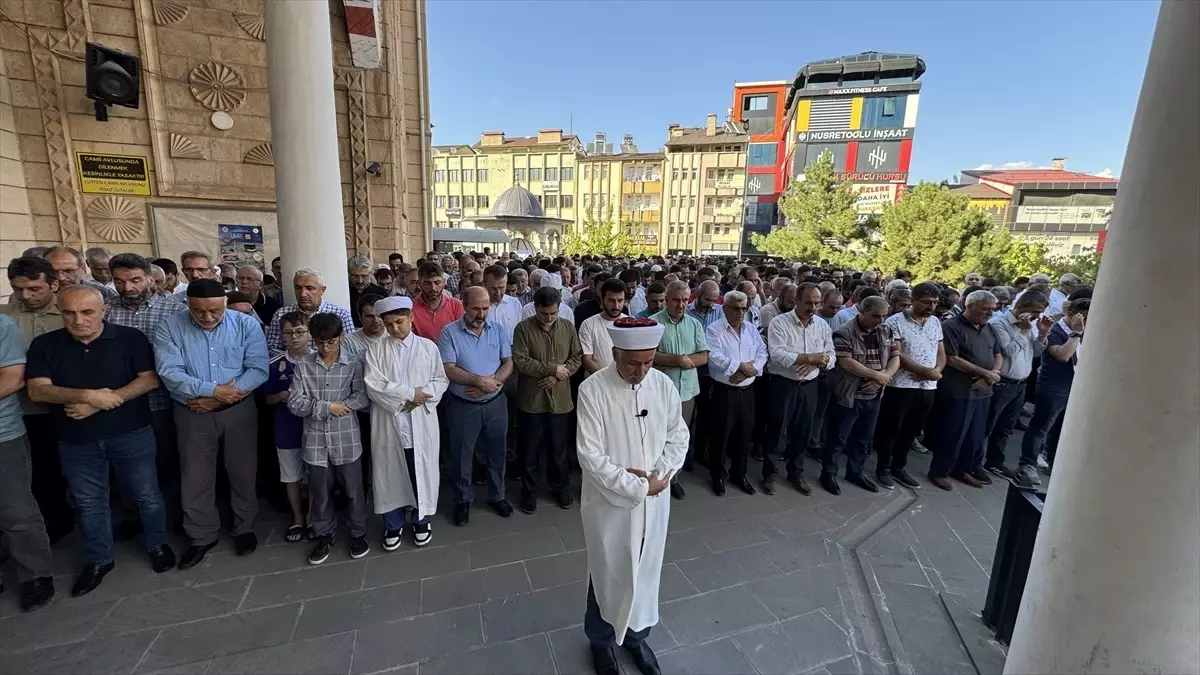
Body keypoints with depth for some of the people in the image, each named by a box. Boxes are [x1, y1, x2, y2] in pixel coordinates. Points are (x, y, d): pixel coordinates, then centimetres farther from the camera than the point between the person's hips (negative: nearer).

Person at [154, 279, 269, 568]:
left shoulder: (246, 324, -8)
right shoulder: (168, 327, -6)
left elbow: (258, 370, -13)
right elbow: (170, 373, -15)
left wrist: (218, 398, -19)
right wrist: (214, 389, -24)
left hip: (239, 410, 0)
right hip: (192, 414, 1)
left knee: (242, 472, 12)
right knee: (196, 478, 13)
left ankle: (244, 528, 32)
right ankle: (202, 536, 33)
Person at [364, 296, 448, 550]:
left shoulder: (428, 347, 2)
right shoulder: (375, 350, 1)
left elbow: (441, 381, 2)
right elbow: (373, 385, -10)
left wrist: (422, 396, -16)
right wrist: (410, 393, -15)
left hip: (421, 423, 0)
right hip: (388, 424, 0)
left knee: (423, 472, 11)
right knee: (390, 475, 12)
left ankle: (421, 521, 33)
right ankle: (393, 525, 32)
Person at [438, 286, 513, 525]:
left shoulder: (498, 329, 0)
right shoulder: (449, 332, -10)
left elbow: (508, 362, -2)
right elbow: (448, 370, -17)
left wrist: (492, 382, -19)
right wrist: (480, 381, -23)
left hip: (495, 403, 3)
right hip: (463, 405, -2)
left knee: (496, 452, 16)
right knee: (461, 456, 13)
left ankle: (497, 496, 36)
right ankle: (463, 500, 34)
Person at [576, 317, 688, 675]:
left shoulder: (663, 384, -7)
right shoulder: (592, 390, -20)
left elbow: (678, 435, 4)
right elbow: (590, 456, -21)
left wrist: (660, 475, -12)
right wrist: (637, 485, -19)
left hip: (654, 500, 4)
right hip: (610, 502, -4)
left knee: (646, 571, 21)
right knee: (608, 575, 16)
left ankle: (636, 635, 48)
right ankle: (602, 641, 44)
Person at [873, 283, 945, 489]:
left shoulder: (936, 323, 10)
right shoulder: (895, 322, -10)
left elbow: (941, 353, 11)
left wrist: (937, 370, -10)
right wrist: (925, 371, -19)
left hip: (927, 388, 6)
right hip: (901, 386, -6)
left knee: (910, 431, 16)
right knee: (890, 430, 5)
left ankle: (899, 467, 30)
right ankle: (883, 468, 19)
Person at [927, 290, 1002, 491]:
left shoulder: (988, 328, 13)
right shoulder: (951, 326, -11)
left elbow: (998, 355, 13)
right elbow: (952, 359, -17)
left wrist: (992, 374, -8)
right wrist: (985, 373, -15)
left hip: (983, 390, 7)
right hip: (958, 391, -7)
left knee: (975, 434, 14)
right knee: (952, 434, -1)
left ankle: (965, 468, 29)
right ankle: (939, 471, 12)